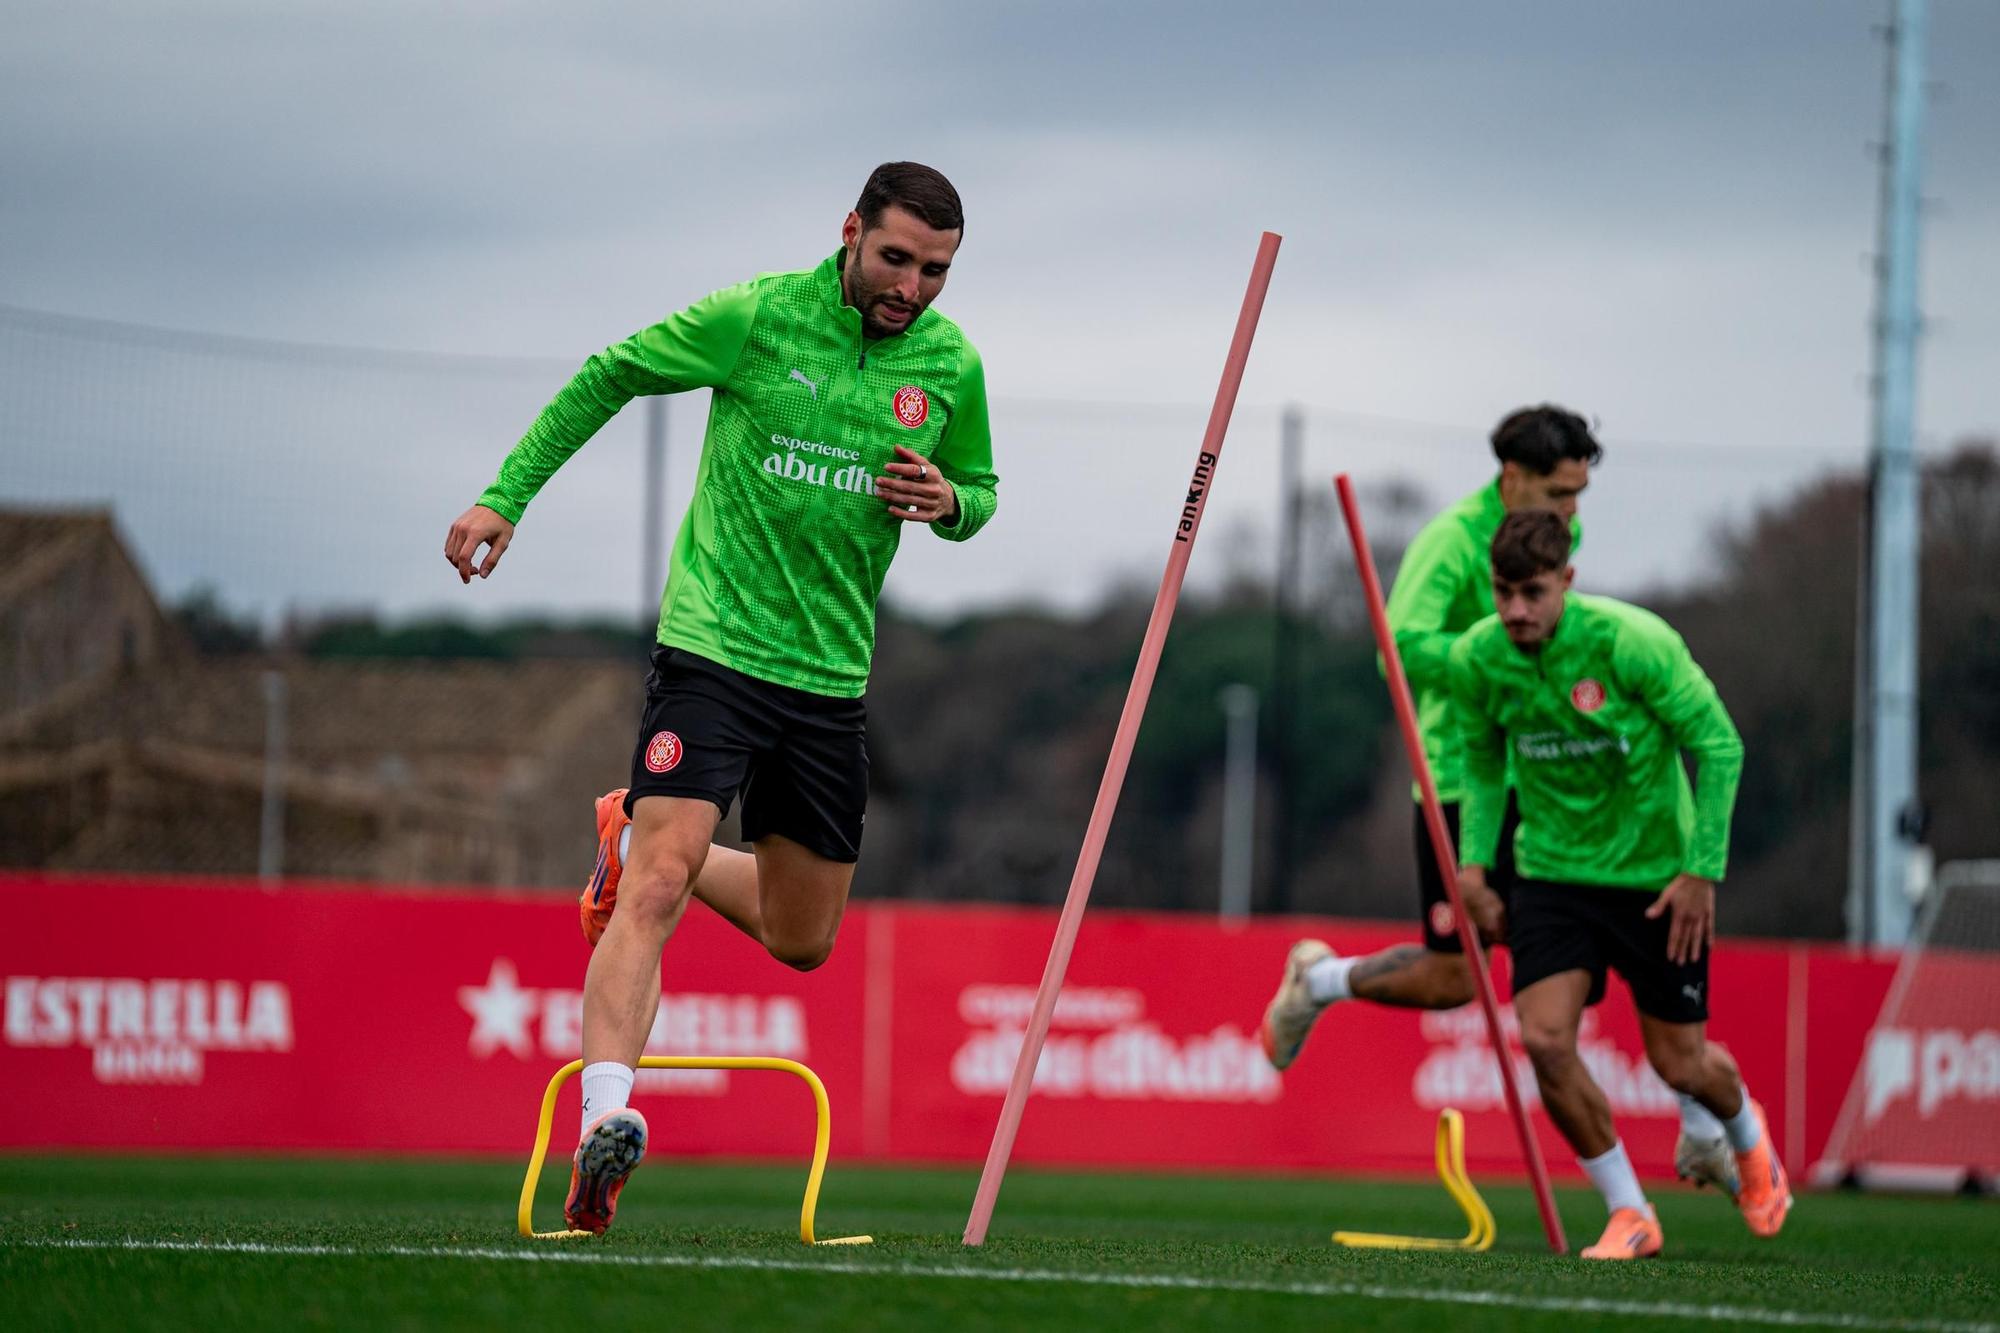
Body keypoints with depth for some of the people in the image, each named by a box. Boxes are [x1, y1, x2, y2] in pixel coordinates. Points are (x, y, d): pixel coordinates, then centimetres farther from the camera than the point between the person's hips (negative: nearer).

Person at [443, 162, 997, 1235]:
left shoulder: (951, 365, 3)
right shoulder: (757, 317, -8)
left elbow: (977, 491, 19)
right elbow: (609, 377, 3)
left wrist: (946, 500, -6)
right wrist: (506, 495, -2)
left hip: (832, 674, 5)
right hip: (712, 648, -5)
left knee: (800, 942, 14)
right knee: (662, 886, -22)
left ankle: (636, 836, 39)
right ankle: (603, 1124, -28)